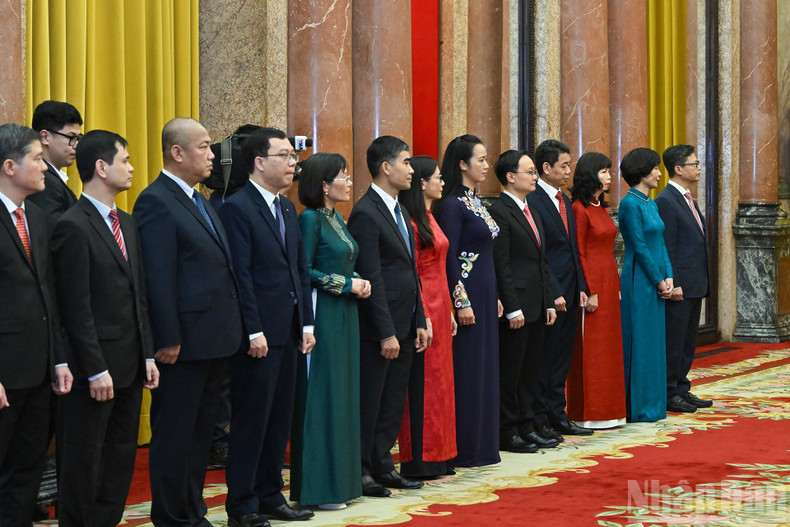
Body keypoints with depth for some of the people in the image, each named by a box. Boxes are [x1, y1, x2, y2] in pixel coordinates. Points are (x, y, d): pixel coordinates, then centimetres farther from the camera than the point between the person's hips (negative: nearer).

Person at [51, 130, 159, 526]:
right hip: (95, 367, -8)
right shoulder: (73, 226, -13)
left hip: (129, 365, 8)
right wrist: (96, 370, -17)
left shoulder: (126, 223, 14)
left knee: (121, 457, 13)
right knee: (84, 464, 1)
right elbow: (76, 307, -16)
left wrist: (147, 355, 11)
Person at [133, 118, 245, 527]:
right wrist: (168, 340, -20)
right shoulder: (156, 201, -13)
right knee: (174, 434, 0)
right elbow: (158, 278, -18)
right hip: (183, 344, -10)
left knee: (200, 430, 16)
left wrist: (230, 331, 14)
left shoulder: (198, 201, 16)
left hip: (211, 340, 10)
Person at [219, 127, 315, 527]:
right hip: (259, 335, -8)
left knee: (279, 419, 13)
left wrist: (306, 323, 11)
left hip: (289, 332, 8)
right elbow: (241, 275, -15)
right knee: (251, 421, -2)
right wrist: (254, 332, -18)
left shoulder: (287, 209, 16)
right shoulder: (237, 208, -10)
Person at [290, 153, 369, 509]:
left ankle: (341, 479, 18)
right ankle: (318, 488, 2)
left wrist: (360, 282, 1)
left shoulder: (336, 218, 14)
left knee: (344, 395, 11)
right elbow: (304, 271, -16)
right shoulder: (310, 219, -12)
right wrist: (346, 284, -14)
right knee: (321, 397, -4)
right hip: (322, 315, -9)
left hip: (345, 315, 9)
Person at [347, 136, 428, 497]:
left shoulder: (399, 210, 14)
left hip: (403, 325, 9)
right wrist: (386, 333, -19)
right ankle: (360, 471, 10)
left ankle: (383, 466, 22)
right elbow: (371, 278, -18)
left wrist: (418, 322, 12)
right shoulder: (366, 214, -15)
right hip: (378, 328, -9)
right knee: (369, 402, 1)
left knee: (394, 401, 13)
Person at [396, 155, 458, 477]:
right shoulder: (411, 222, -13)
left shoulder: (429, 218, 16)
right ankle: (419, 459, 0)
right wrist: (422, 317, -20)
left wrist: (448, 312, 17)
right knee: (423, 382, -5)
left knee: (439, 379, 12)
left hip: (439, 307, 10)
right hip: (424, 307, -10)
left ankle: (437, 456, 17)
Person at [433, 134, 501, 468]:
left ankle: (481, 445, 18)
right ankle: (465, 450, 2)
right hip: (467, 293, -9)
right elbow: (449, 257, -16)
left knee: (484, 366, 11)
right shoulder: (453, 205, -13)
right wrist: (461, 302, -19)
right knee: (467, 368, -4)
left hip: (485, 292, 9)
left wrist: (494, 297, 17)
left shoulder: (475, 202, 14)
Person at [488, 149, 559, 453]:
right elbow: (501, 265, -16)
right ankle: (507, 433, 7)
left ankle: (525, 427, 21)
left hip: (536, 307, 9)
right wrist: (512, 308, -19)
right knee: (510, 372, 0)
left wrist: (549, 302, 13)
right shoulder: (499, 212, -12)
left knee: (530, 371, 13)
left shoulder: (533, 212, 17)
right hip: (516, 308, -9)